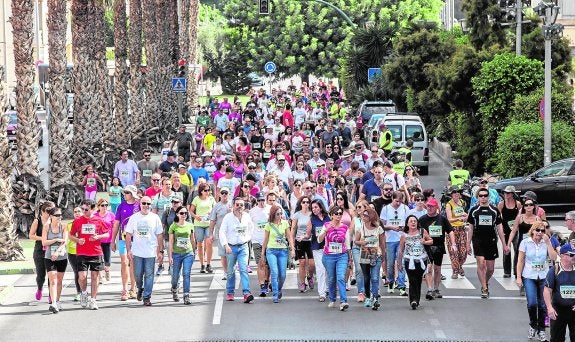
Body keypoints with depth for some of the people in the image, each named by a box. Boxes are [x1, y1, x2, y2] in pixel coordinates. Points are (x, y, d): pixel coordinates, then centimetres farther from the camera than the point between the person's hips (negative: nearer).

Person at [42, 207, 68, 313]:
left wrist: (57, 251, -25)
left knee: (59, 281, 11)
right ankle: (53, 303, -21)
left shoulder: (63, 227, 0)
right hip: (49, 258, -1)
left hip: (62, 257, 2)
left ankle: (57, 302, 25)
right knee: (52, 281, -12)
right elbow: (44, 242, -6)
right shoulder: (46, 227, 0)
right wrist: (56, 240, -15)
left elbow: (65, 241, -11)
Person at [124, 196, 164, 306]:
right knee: (138, 274, 4)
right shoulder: (134, 218, 4)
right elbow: (128, 235, 6)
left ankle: (147, 297, 4)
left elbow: (159, 236, 6)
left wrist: (160, 251, 2)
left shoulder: (155, 218, 4)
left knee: (149, 275, -1)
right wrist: (128, 250, -2)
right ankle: (140, 289, 33)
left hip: (151, 252, -1)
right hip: (137, 252, 1)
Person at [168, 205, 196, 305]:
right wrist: (170, 256, -6)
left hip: (188, 253, 1)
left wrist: (194, 251, 21)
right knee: (175, 275, 9)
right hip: (176, 254, -1)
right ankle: (174, 290, 39)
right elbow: (170, 242, -2)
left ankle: (186, 296, -13)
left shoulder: (190, 225, 5)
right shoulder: (173, 226, -2)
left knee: (186, 274, -11)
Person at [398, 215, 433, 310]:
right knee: (413, 281, -12)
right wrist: (399, 263, 11)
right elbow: (401, 250, 9)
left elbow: (431, 241, 15)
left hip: (422, 260, 2)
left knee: (419, 281, 8)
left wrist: (425, 242, -8)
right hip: (409, 261, -2)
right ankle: (413, 300, -20)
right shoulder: (404, 236, 2)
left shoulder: (422, 232, 5)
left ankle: (416, 300, 18)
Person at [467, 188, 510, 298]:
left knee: (490, 268, 4)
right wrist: (468, 244, 6)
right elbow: (470, 228, 10)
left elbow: (499, 228, 9)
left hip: (491, 241, 1)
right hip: (478, 241, -1)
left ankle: (485, 284, 31)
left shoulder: (494, 210, 7)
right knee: (481, 264, -14)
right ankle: (484, 289, -8)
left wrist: (504, 245, 6)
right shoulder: (474, 210, 5)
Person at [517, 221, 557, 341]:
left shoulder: (546, 243, 0)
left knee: (542, 305, 4)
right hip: (529, 277, -2)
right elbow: (521, 261, 0)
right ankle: (533, 325, 11)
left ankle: (541, 330, 18)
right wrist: (518, 277, -4)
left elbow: (553, 258, -11)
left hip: (543, 277, 2)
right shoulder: (525, 243, -4)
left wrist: (548, 242, -14)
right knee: (532, 303, -14)